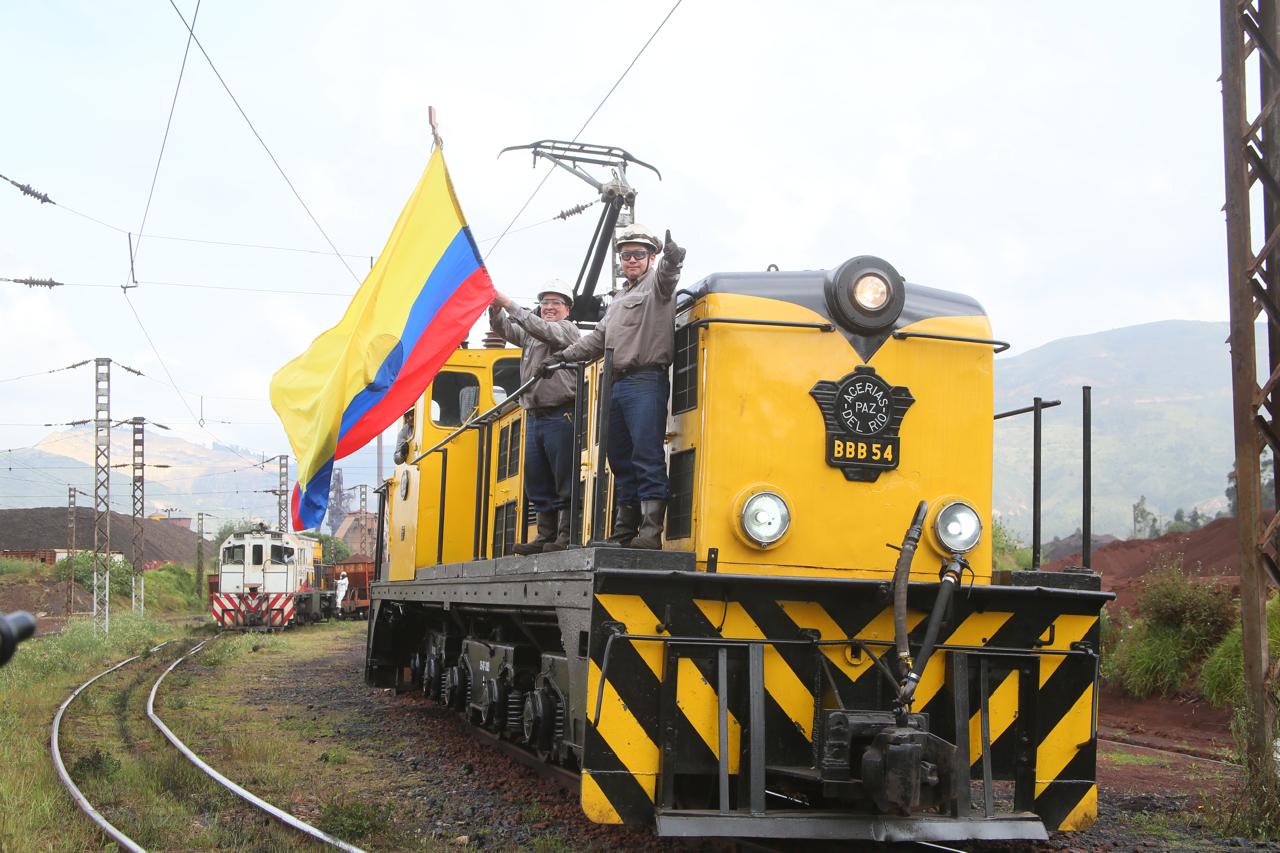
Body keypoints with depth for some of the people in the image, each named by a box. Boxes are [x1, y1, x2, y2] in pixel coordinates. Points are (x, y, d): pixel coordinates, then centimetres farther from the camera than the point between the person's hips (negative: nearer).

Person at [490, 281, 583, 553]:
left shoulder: (567, 330, 1)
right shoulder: (530, 336, 22)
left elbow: (542, 329, -17)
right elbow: (504, 329, 10)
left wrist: (508, 304, -19)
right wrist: (495, 309, -11)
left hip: (561, 416, -8)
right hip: (534, 417, 8)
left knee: (565, 480, -7)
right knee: (537, 483, 8)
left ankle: (567, 536, -7)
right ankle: (546, 536, 13)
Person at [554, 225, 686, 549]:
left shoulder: (656, 285, 3)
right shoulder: (619, 300, 29)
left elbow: (667, 271, -21)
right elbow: (599, 338, 33)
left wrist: (672, 258, -44)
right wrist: (563, 356, 24)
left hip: (646, 383, -9)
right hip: (617, 385, 9)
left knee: (647, 459, -15)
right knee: (621, 462, 8)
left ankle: (651, 532, -20)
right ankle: (623, 534, 11)